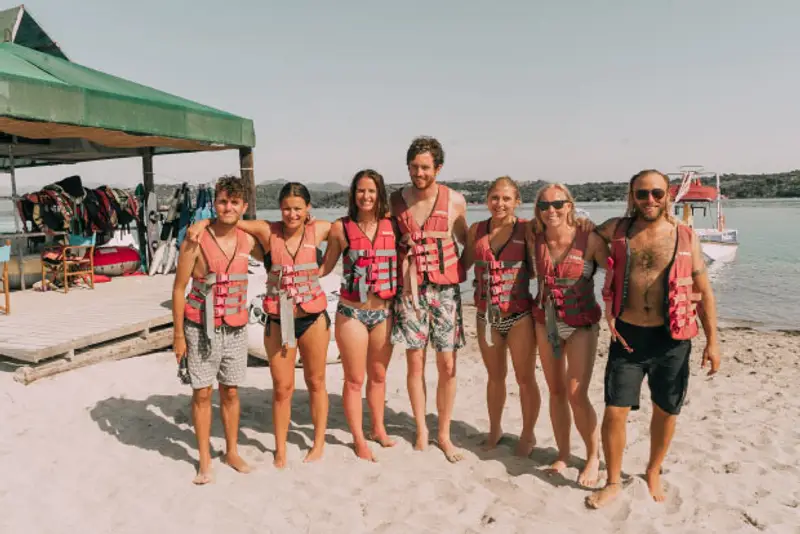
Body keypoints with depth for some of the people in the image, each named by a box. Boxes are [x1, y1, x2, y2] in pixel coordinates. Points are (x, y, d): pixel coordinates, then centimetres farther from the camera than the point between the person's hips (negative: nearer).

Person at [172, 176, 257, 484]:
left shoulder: (247, 240, -1)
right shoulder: (196, 240, -12)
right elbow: (179, 288, -7)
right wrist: (178, 334, -7)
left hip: (236, 328, 3)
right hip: (201, 328, -3)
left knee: (230, 391, 13)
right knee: (202, 393, 5)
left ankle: (232, 452, 30)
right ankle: (205, 460, 20)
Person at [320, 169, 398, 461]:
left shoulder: (391, 226, 1)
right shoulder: (341, 228, -4)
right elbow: (325, 267, 3)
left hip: (384, 312, 3)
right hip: (352, 313, -2)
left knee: (378, 376, 17)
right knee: (354, 379, 6)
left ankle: (378, 428, 36)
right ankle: (359, 439, 22)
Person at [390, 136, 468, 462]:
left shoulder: (455, 200, -2)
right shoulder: (396, 200, 1)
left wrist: (465, 265, 2)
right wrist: (404, 276, 3)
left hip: (445, 289, 0)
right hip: (410, 289, 1)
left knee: (447, 366, 2)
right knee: (415, 363, 4)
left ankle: (444, 435, 19)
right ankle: (421, 431, 22)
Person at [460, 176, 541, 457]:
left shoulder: (526, 229, -7)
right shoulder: (476, 230, 3)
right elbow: (463, 265, 11)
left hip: (520, 315, -3)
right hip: (487, 316, 3)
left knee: (525, 378, 8)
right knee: (495, 375, 19)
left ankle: (527, 434, 28)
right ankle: (494, 429, 37)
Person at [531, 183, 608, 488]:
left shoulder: (589, 240, -15)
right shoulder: (536, 240, -3)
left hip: (580, 324, -4)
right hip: (545, 322, 4)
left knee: (576, 395, -7)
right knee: (556, 392, 11)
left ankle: (594, 457, 15)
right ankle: (563, 454, 28)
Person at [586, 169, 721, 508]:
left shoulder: (686, 236, -1)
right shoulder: (615, 230, -1)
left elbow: (703, 291, 4)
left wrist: (712, 340, 2)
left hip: (671, 340, 0)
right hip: (627, 336, 0)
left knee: (665, 411, 13)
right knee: (614, 411, 0)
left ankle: (653, 473, 39)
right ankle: (613, 482, 21)